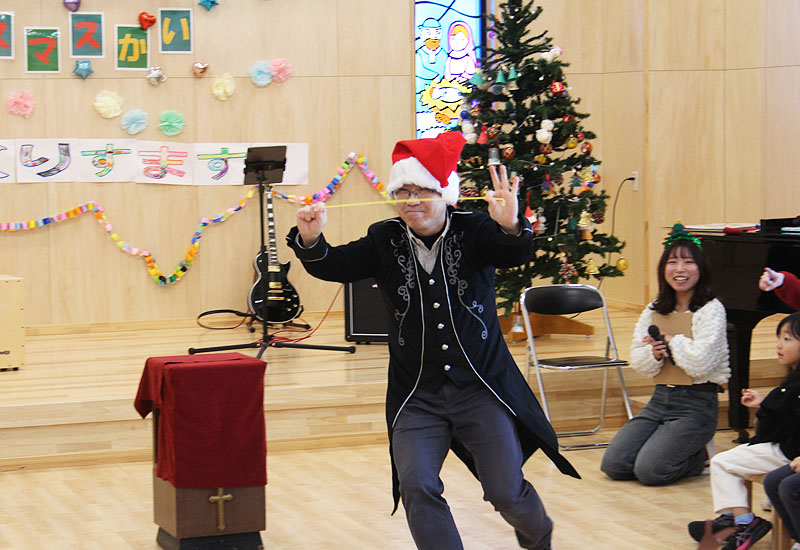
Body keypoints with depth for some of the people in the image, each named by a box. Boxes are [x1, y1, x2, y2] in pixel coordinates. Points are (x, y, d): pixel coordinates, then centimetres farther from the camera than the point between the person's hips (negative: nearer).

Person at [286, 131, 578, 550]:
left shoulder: (473, 231, -5)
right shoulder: (385, 241, 1)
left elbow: (516, 254, -22)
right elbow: (336, 266, -9)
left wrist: (510, 227, -46)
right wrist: (311, 242, -32)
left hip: (482, 388, -2)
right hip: (417, 394, 2)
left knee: (507, 491, -1)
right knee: (415, 486, -14)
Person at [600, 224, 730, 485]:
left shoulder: (711, 310, -10)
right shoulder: (654, 310, 10)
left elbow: (701, 363, -22)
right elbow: (637, 361, 7)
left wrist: (671, 341, -9)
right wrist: (655, 353, -14)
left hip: (696, 405, -6)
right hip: (660, 399, 6)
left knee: (650, 470, -21)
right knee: (613, 464, -7)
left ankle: (696, 458, 10)